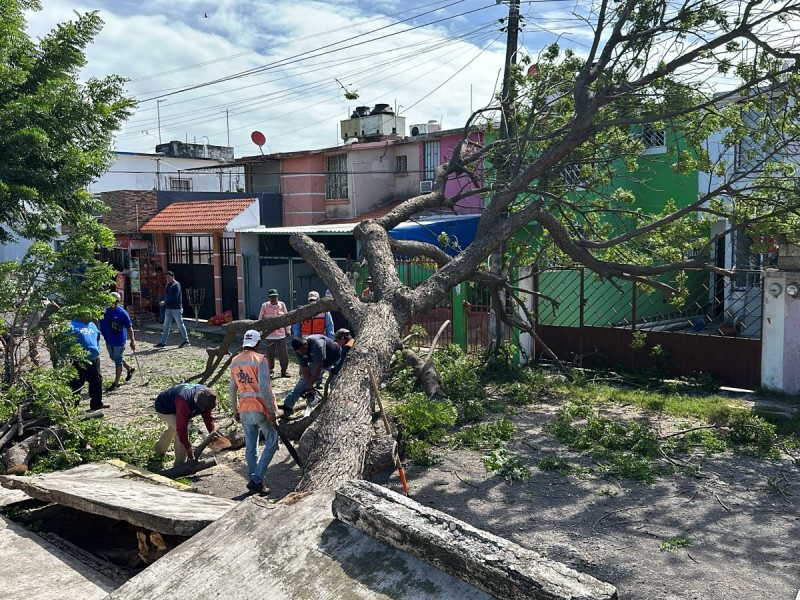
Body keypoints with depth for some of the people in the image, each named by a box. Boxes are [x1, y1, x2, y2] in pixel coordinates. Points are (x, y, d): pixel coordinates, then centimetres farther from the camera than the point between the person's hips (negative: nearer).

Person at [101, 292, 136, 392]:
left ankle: (116, 383, 15)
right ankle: (130, 369, 45)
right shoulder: (105, 311, -4)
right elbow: (102, 325, 9)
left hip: (119, 340, -7)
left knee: (118, 360, 4)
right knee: (114, 357, 22)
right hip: (109, 340, 7)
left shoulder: (122, 313, -18)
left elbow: (129, 327, -13)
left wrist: (132, 341, -13)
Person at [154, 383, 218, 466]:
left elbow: (208, 416, -13)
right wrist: (189, 449, -33)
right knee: (179, 429, -23)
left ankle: (160, 449, 56)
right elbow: (182, 428, -38)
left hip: (173, 404, 8)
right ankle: (180, 463, -11)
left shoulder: (206, 395, -22)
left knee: (173, 428, 29)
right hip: (163, 407, -8)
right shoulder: (184, 402, -44)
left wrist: (212, 431, -28)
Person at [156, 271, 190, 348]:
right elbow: (166, 296, 20)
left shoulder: (176, 285, -10)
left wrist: (165, 302, -23)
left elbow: (175, 297, -20)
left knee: (180, 325, 0)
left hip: (176, 309, -8)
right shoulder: (167, 285, 15)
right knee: (166, 325, 7)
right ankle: (163, 342, 9)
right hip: (168, 308, 8)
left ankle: (186, 341, 9)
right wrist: (165, 304, 13)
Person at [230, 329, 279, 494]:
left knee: (250, 447, 13)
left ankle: (253, 480, 18)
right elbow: (264, 387, -19)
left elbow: (232, 389, 11)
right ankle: (257, 479, -4)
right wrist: (272, 410, -14)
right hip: (262, 408, -6)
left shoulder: (235, 361, 7)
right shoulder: (260, 359, -12)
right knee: (271, 443, 5)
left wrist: (235, 411, 20)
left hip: (245, 409, 6)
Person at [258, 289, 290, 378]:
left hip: (281, 334, 1)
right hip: (270, 334, -1)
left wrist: (287, 330, 7)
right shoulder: (264, 306, -1)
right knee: (270, 354, 5)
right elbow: (260, 319, 4)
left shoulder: (282, 305, 2)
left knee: (283, 354, 3)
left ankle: (284, 371, 12)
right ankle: (270, 371, 16)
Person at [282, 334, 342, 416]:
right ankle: (287, 406, 6)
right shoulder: (299, 350, -20)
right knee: (304, 379, 1)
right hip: (317, 361, 6)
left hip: (335, 359, -6)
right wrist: (310, 386, -26)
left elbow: (318, 367, -39)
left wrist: (310, 385, -33)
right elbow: (304, 369, -17)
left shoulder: (317, 343, -41)